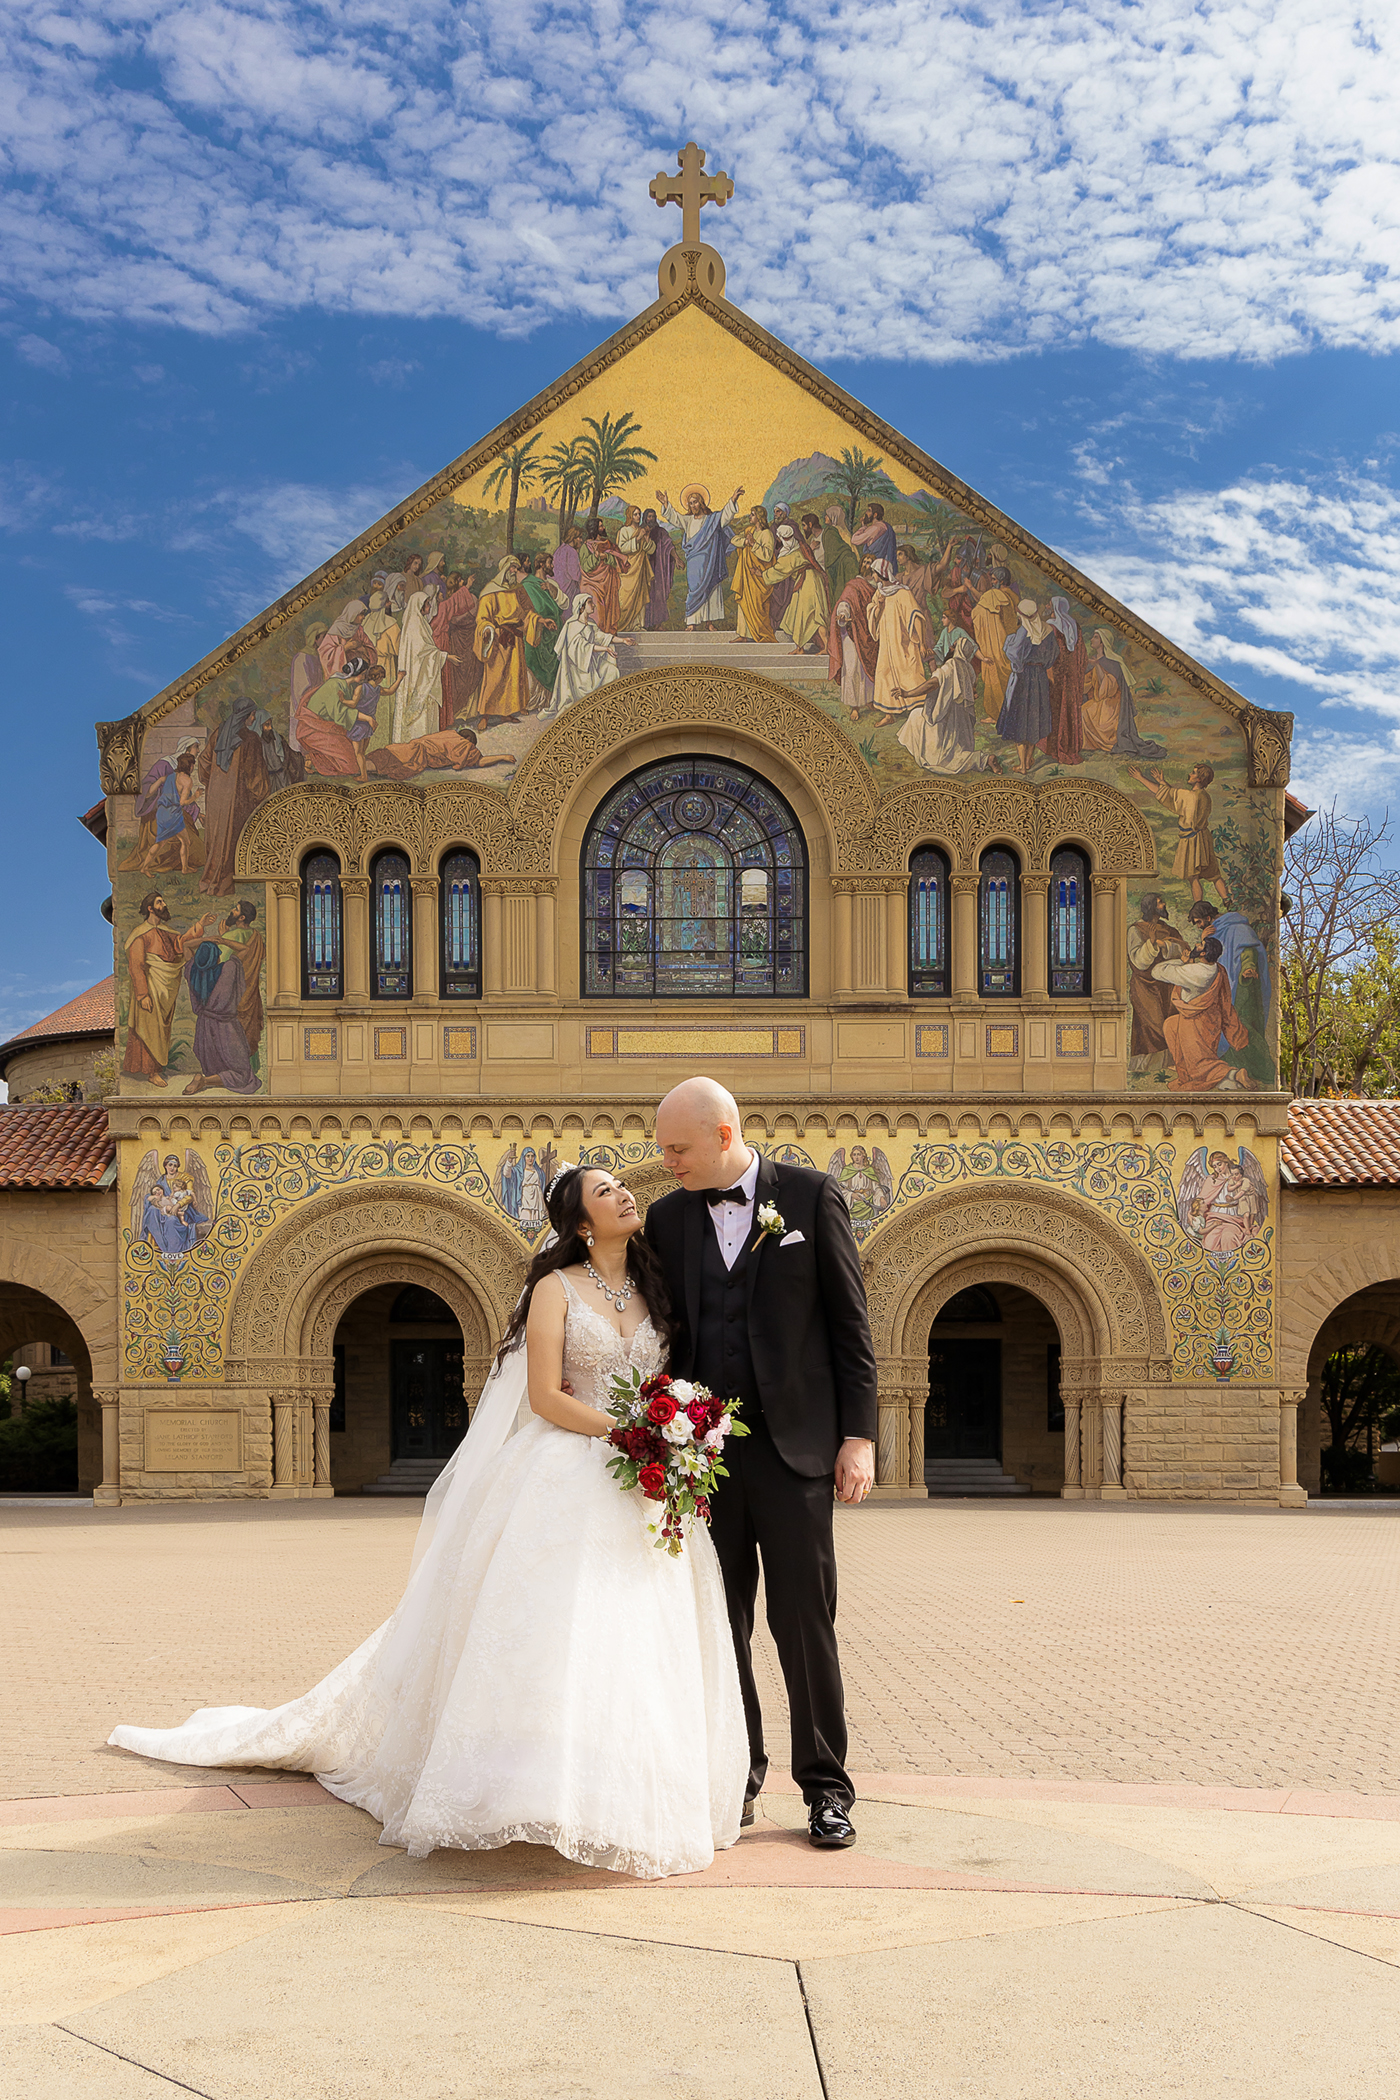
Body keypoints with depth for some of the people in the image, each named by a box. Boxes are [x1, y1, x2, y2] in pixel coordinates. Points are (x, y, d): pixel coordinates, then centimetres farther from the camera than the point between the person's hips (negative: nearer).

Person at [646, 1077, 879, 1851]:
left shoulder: (811, 1196, -1)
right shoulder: (667, 1216, 8)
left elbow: (850, 1322, -1)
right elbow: (664, 1332, 13)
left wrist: (858, 1435, -5)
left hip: (793, 1443, -3)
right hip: (702, 1448, 3)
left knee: (804, 1617, 0)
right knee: (720, 1620, 8)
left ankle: (825, 1784, 11)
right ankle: (736, 1774, 20)